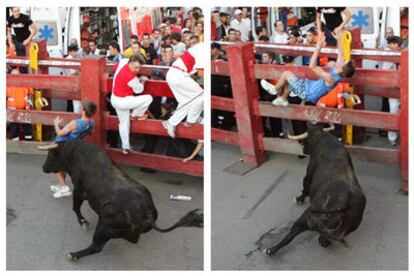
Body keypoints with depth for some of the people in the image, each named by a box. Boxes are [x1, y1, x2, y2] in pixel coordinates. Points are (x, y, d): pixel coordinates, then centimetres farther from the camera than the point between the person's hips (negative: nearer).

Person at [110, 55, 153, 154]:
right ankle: (135, 115, 14)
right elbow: (139, 89, -14)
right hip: (122, 101, -10)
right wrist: (142, 81, 7)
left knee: (124, 123, 20)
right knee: (148, 98, -8)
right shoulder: (130, 76, -30)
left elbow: (116, 67, 20)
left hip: (115, 99, 10)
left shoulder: (123, 62, -6)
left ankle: (125, 147, 29)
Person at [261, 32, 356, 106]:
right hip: (311, 86, 9)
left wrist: (318, 47, -41)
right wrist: (338, 40, -2)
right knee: (289, 80, 25)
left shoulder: (330, 78, -38)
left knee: (286, 74, 2)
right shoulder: (339, 73, -14)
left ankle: (275, 89, 28)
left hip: (308, 93, -9)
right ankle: (283, 99, 43)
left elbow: (312, 67, -41)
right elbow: (341, 54, 1)